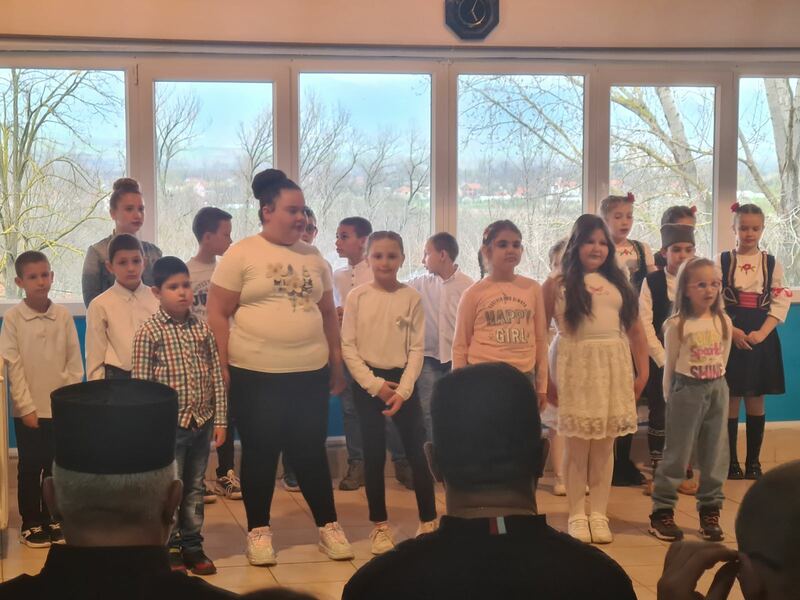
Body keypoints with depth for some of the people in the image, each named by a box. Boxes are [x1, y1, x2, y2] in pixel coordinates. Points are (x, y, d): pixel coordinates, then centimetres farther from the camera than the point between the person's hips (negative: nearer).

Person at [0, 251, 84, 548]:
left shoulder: (64, 315, -1)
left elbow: (74, 362, 2)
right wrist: (27, 407, -10)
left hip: (60, 407, 2)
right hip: (28, 409, -2)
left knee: (55, 466, 10)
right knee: (30, 467, 7)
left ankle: (53, 518, 24)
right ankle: (31, 523, 18)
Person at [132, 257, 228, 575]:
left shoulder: (202, 328, 3)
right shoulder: (148, 333, -9)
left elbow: (217, 377, 6)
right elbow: (141, 384, -8)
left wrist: (220, 420, 3)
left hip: (202, 423, 4)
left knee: (195, 488, 14)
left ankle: (193, 545, 26)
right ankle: (170, 548, 19)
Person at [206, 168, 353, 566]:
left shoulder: (313, 257, 10)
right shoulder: (240, 255, -4)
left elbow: (327, 313, 17)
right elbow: (217, 315, -5)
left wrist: (337, 362, 15)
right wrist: (223, 368, -10)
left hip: (310, 374, 4)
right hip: (255, 375, -3)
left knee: (311, 452, 10)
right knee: (260, 454, 7)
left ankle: (328, 526, 20)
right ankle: (258, 531, 20)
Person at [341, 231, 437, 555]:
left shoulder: (411, 297, -2)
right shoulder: (357, 296, -3)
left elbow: (417, 348, -2)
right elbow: (347, 346, -4)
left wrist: (403, 390, -11)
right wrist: (374, 384, -10)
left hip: (402, 380, 0)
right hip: (368, 381, 0)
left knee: (418, 452, -1)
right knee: (374, 455, 6)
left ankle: (428, 522, 11)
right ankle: (380, 526, 17)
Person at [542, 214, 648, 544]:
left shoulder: (618, 282, 11)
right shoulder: (557, 284, -1)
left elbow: (635, 330, 11)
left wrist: (642, 372, 6)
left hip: (613, 366, 3)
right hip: (575, 365, -3)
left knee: (605, 444, 6)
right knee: (577, 443, 0)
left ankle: (599, 514, 15)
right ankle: (577, 515, 11)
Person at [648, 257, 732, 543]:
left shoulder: (724, 322, 3)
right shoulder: (677, 325, -8)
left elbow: (723, 359, 11)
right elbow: (669, 365, -1)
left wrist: (715, 384, 8)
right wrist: (670, 396, 2)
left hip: (717, 389, 4)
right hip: (686, 390, -4)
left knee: (715, 454, 7)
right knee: (677, 454, 0)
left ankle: (710, 511, 18)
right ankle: (662, 511, 9)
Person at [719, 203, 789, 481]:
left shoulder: (772, 263, 5)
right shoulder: (722, 261, 0)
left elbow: (781, 303, 1)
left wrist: (761, 333, -12)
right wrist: (732, 331, -16)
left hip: (762, 339, 1)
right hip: (730, 338, -1)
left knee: (756, 402, 6)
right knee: (731, 401, 2)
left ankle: (753, 461, 16)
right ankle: (731, 461, 11)